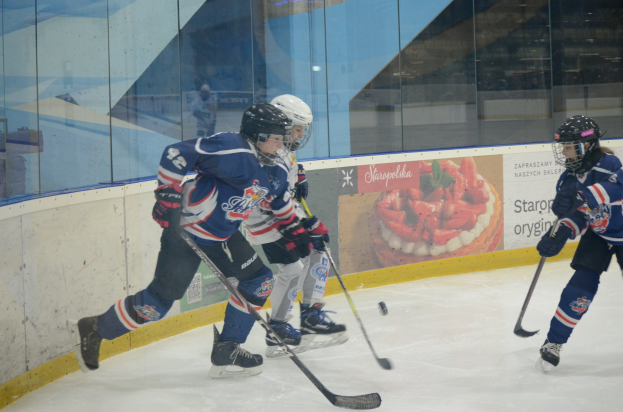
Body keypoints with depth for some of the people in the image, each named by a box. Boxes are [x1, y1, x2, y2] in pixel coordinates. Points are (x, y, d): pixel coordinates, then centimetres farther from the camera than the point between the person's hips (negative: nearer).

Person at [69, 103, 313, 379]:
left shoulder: (275, 171, 5)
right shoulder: (233, 150, -24)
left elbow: (280, 201, 25)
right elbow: (177, 154, -27)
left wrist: (295, 231, 20)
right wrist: (168, 194, -29)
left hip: (223, 235, 9)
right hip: (186, 230, -9)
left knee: (259, 281, 4)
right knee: (160, 298, -9)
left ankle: (227, 351, 12)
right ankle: (93, 330, 8)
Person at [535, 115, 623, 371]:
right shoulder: (569, 179, -6)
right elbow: (575, 217, -1)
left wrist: (581, 196, -55)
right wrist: (559, 235, -20)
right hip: (596, 234, 4)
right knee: (582, 284, -10)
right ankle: (554, 343, -5)